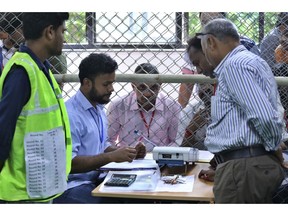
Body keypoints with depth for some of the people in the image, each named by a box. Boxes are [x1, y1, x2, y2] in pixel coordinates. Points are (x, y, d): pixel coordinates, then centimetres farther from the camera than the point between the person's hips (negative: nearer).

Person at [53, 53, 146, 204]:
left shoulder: (99, 109, 14)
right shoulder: (71, 115, -16)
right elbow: (68, 163, -22)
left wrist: (129, 152, 7)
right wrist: (112, 156, -24)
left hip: (96, 179, 9)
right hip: (73, 187, -8)